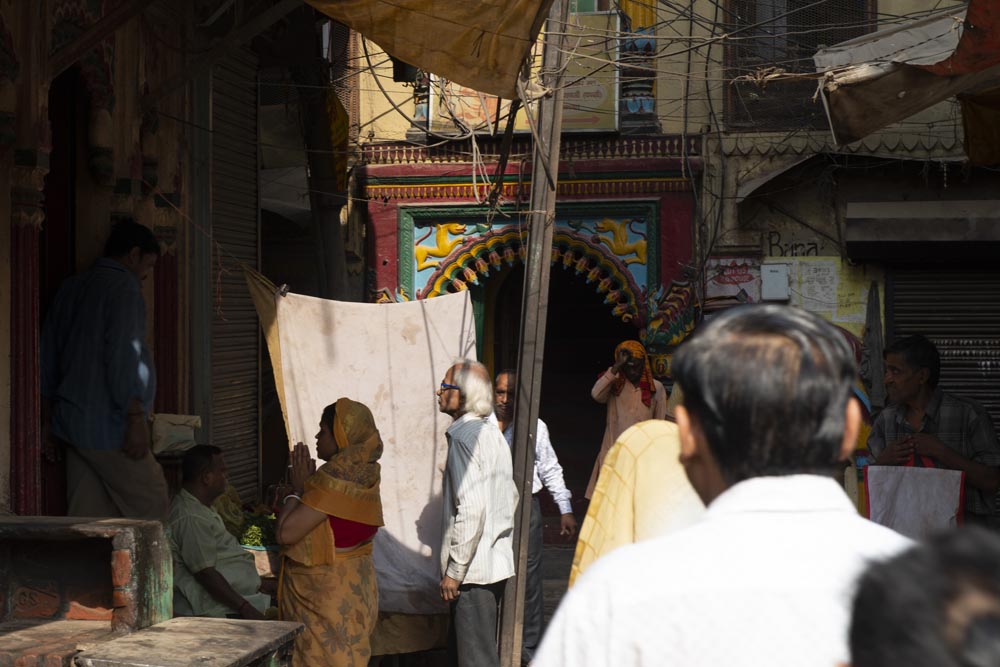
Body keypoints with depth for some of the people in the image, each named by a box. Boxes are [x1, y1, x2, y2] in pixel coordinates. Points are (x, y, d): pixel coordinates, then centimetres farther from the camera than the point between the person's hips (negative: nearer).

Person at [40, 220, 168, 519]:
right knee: (150, 503, 0)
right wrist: (137, 419, -18)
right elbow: (124, 357, -19)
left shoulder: (70, 288, 17)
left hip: (72, 424, 8)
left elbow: (47, 358, 19)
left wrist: (48, 421, 23)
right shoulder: (124, 287, -9)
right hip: (108, 426, -8)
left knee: (87, 512, 8)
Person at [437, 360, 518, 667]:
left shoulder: (463, 437, -16)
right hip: (497, 560, 10)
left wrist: (454, 571, -18)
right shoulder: (492, 431, 13)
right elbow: (512, 497, 21)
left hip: (473, 570, -10)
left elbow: (471, 509, -22)